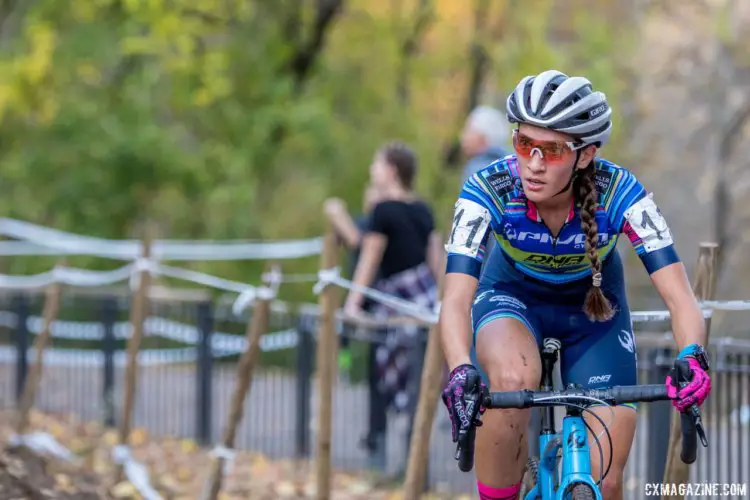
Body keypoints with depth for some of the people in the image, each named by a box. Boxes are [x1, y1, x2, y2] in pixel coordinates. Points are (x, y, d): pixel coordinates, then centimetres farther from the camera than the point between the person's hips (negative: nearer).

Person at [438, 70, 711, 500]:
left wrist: (692, 359, -56)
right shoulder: (489, 191, -31)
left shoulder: (620, 194, -31)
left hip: (593, 307, 1)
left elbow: (680, 297, -35)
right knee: (514, 377, -37)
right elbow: (457, 298, -39)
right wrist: (461, 369, -59)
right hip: (512, 297, -1)